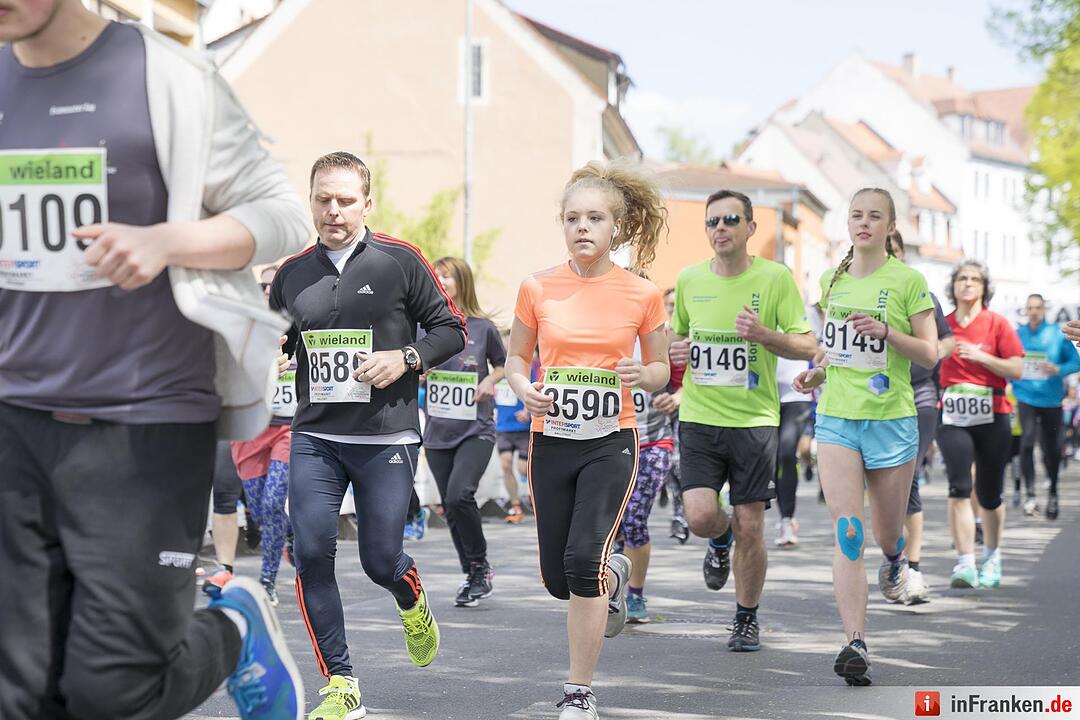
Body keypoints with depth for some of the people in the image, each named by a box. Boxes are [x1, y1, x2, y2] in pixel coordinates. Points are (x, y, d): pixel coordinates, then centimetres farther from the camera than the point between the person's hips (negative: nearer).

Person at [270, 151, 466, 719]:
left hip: (386, 438, -3)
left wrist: (406, 358, -14)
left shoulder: (399, 261, -2)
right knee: (311, 553, -10)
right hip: (314, 438, 3)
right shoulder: (292, 275, 8)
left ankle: (413, 605, 39)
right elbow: (274, 344, 22)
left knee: (380, 560, 0)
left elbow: (450, 328, 2)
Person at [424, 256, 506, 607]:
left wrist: (490, 381, -6)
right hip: (438, 432, 3)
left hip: (476, 430, -3)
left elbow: (503, 365, 14)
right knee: (451, 508, 6)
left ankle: (480, 566, -2)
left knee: (459, 495, -22)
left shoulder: (483, 326, -1)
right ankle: (473, 576, 21)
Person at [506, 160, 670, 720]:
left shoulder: (642, 295, -4)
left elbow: (660, 369, 7)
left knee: (583, 559, -19)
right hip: (551, 442, 2)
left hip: (611, 443, -2)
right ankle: (613, 576, 46)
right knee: (558, 580, 6)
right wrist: (523, 388, -12)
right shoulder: (538, 288, -2)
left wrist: (643, 374, -16)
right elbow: (516, 357, 9)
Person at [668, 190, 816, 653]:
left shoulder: (775, 278, -4)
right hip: (699, 418, 2)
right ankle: (720, 542, 24)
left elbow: (807, 346, -1)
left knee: (749, 529, 0)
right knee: (700, 516, -14)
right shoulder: (689, 280, 5)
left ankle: (747, 619, 21)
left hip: (754, 419, -2)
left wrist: (765, 334, -19)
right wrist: (675, 351, -1)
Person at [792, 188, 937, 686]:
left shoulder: (908, 280, -3)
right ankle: (855, 645, -14)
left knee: (886, 534, 11)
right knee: (846, 533, -11)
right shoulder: (832, 280, 9)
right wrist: (815, 373, 5)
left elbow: (930, 354, -5)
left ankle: (893, 559, 50)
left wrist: (887, 332, -21)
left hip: (891, 420, -2)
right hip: (836, 418, 2)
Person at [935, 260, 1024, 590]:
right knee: (959, 488, -15)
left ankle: (992, 556, 30)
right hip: (952, 416, 1)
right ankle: (965, 564, -17)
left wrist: (981, 356, -15)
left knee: (989, 495, 7)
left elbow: (1016, 370, -5)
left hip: (991, 416, -1)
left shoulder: (997, 324, 1)